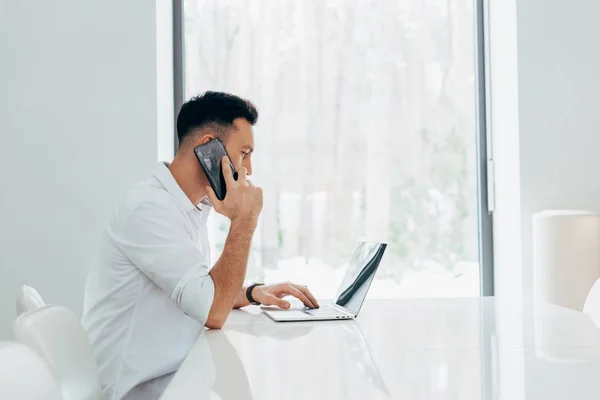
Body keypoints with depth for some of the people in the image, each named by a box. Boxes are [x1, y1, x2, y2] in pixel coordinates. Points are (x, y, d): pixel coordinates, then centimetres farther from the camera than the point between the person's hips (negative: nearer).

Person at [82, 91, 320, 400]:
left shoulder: (192, 206, 9)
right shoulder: (149, 208, -21)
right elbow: (214, 311, -25)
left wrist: (254, 293, 1)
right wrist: (244, 221, -20)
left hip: (175, 372, 9)